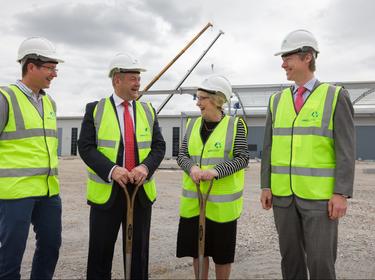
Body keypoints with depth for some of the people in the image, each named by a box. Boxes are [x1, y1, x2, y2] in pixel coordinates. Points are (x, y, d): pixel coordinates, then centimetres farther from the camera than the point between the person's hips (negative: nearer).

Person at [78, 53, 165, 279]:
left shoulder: (148, 111, 10)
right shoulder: (95, 109, 1)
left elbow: (159, 146, 4)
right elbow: (86, 147, -7)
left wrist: (146, 167, -16)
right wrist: (111, 170, -23)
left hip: (141, 190, 3)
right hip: (106, 191, -2)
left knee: (139, 251, 13)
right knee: (100, 252, 7)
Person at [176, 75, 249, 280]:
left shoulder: (235, 125, -5)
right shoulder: (193, 124, 8)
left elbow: (242, 159, -11)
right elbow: (182, 155, 5)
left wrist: (216, 171, -25)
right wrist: (192, 167, -17)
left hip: (222, 200, -4)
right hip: (193, 200, 4)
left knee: (222, 251, 9)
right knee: (197, 248, 13)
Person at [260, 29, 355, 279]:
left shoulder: (336, 96, -3)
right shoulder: (277, 100, 9)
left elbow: (346, 149, -8)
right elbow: (269, 147, 9)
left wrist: (342, 193, -14)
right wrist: (266, 186, 4)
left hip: (320, 196, -4)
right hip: (283, 194, 4)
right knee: (290, 257, 11)